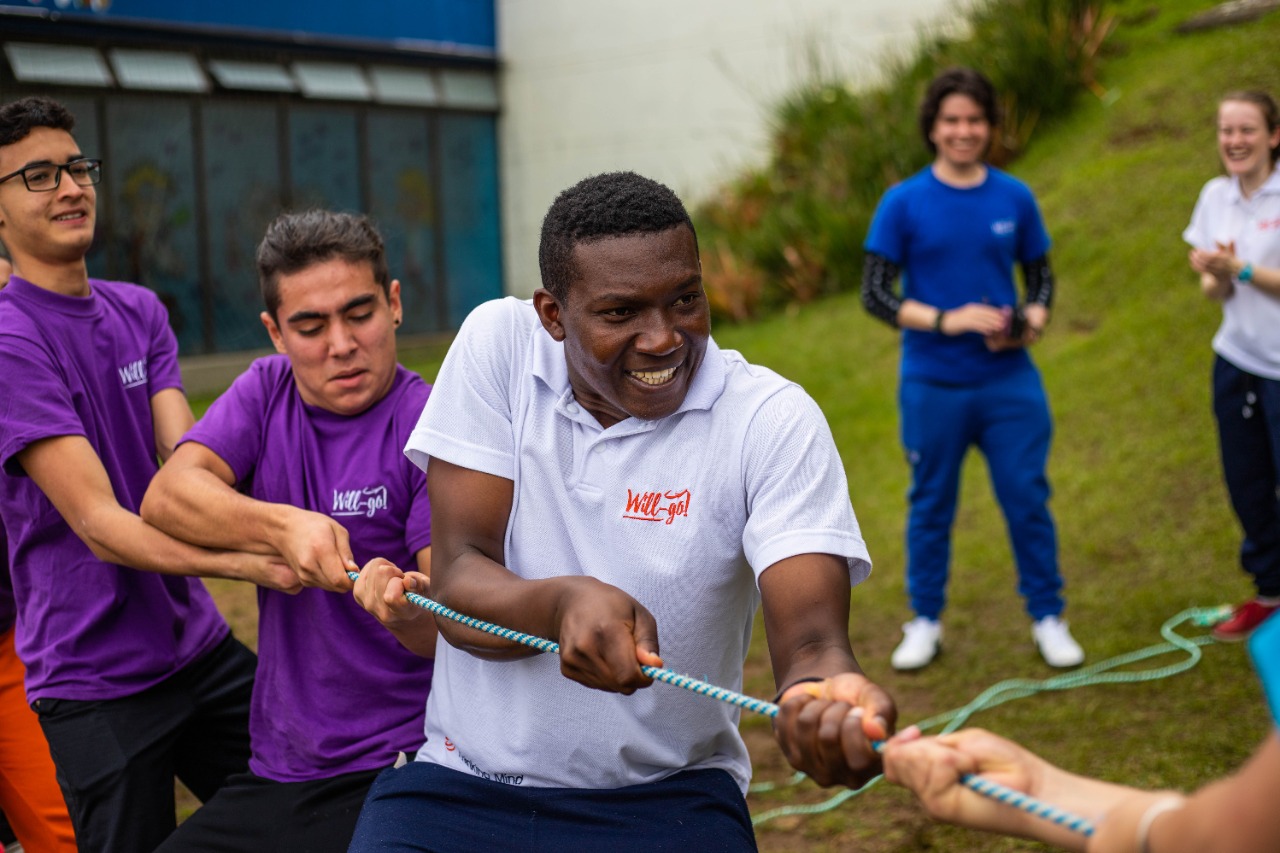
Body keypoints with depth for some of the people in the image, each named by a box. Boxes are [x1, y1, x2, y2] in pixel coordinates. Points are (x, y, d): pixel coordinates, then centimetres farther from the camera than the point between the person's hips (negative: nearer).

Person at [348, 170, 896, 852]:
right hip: (463, 786, 0)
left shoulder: (773, 420, -10)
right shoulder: (499, 343, -5)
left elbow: (810, 637, -21)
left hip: (666, 797, 1)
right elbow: (456, 587, -10)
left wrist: (824, 689, -45)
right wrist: (565, 601, -31)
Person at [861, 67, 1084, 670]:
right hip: (932, 386, -1)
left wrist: (1032, 322, -8)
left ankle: (1047, 618, 19)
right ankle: (925, 622, 26)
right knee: (930, 504, 11)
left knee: (1028, 499, 3)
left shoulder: (1015, 198, 3)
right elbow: (874, 294, -6)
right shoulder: (903, 203, -4)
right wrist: (946, 319, -18)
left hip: (1009, 380, 1)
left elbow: (1041, 276, 13)